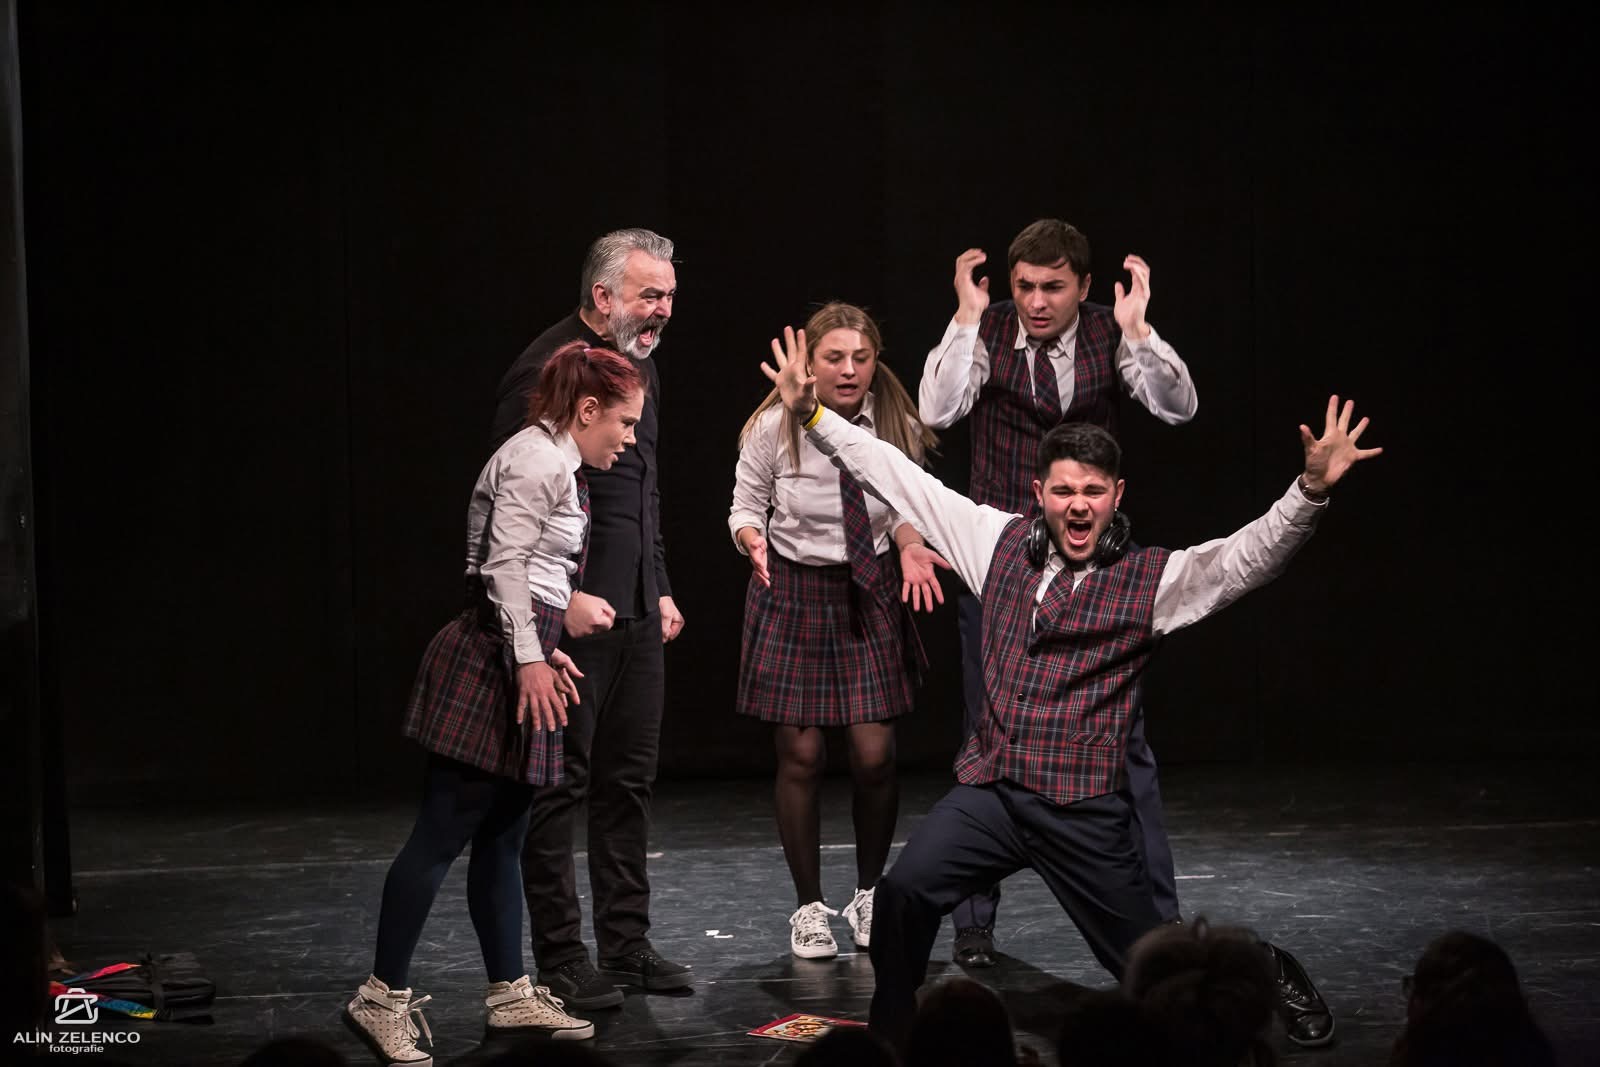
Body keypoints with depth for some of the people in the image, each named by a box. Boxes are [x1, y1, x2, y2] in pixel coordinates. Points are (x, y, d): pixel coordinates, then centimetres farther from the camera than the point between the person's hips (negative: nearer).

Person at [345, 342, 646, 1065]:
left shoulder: (553, 463, 19)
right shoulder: (537, 460, -12)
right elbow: (504, 563, -20)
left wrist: (546, 648, 20)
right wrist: (529, 656, -23)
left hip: (515, 659, 11)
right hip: (490, 660, -11)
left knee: (501, 840, 13)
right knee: (443, 834, -8)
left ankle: (510, 994, 19)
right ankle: (382, 997, -5)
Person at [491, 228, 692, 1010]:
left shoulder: (639, 364, 14)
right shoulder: (547, 370, -15)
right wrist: (562, 597, -22)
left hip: (635, 612, 9)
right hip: (574, 614, -9)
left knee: (629, 779, 13)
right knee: (561, 786, -2)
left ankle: (625, 945, 21)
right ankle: (560, 960, 4)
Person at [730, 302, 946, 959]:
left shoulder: (897, 427, -7)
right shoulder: (774, 428, -13)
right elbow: (746, 506, -1)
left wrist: (911, 549, -14)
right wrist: (753, 541, -22)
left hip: (869, 593, 1)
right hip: (792, 592, -1)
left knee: (874, 754, -4)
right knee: (801, 755, -1)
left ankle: (869, 895, 19)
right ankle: (809, 906, 15)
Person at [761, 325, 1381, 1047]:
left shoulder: (1152, 579, -4)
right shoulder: (1001, 543, 6)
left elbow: (1247, 557, -17)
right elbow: (899, 479, 10)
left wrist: (1310, 490, -33)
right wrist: (812, 416, 8)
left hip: (1084, 810, -2)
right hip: (988, 792, 3)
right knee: (904, 892, -20)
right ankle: (891, 1038, 1)